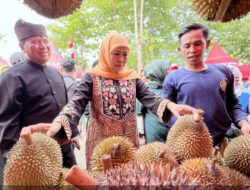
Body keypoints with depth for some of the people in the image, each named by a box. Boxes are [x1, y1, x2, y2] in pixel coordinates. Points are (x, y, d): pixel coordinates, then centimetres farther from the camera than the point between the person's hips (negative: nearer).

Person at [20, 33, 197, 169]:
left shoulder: (132, 77, 5)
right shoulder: (92, 77, -4)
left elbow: (149, 97, -6)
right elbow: (76, 104, -15)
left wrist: (169, 104, -27)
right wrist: (58, 122, -35)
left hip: (129, 141, 3)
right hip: (101, 143, -2)